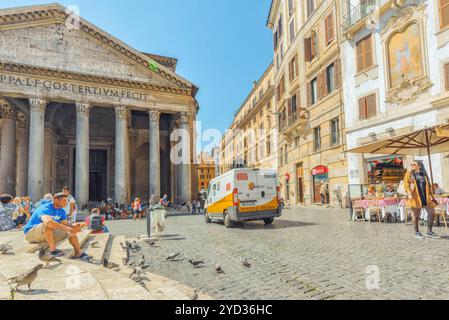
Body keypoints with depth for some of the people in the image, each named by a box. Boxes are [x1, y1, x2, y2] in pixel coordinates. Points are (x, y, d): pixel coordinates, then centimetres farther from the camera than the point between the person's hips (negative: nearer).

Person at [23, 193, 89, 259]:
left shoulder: (62, 211, 0)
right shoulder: (45, 209, -26)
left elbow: (65, 223, -5)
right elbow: (48, 221, -46)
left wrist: (74, 225, -28)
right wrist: (67, 228, -48)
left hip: (48, 234, 7)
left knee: (72, 230, -8)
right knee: (48, 225, -38)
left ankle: (78, 253, -9)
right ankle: (53, 250, -34)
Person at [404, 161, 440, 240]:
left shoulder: (424, 174, 15)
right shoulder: (409, 173, 3)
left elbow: (429, 185, 18)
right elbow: (406, 184, -7)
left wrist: (432, 195, 12)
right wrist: (409, 193, -21)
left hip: (426, 197, 4)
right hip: (415, 197, -4)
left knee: (432, 212, 1)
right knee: (416, 215, 2)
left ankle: (429, 232, 14)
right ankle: (417, 232, 14)